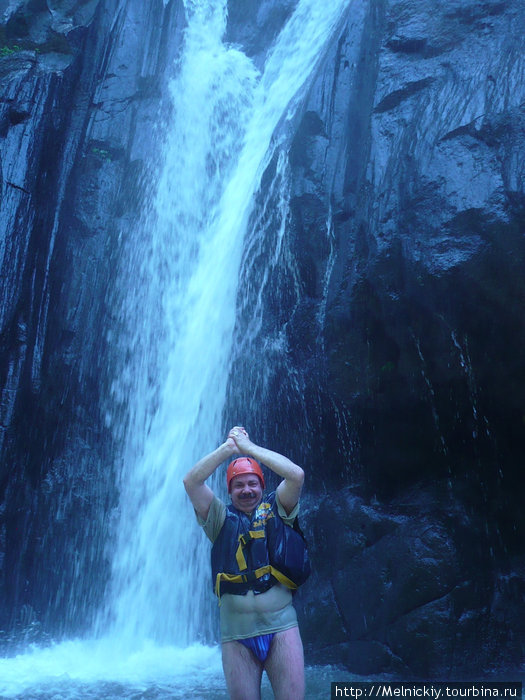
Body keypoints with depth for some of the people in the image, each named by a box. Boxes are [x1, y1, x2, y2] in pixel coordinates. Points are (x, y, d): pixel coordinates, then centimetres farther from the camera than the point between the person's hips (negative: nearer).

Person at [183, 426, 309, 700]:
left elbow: (296, 475, -8)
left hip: (280, 627, -1)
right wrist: (229, 447, -6)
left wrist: (249, 446, -5)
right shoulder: (221, 518, 11)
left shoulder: (276, 510, 9)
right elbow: (191, 481, -2)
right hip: (235, 633, 1)